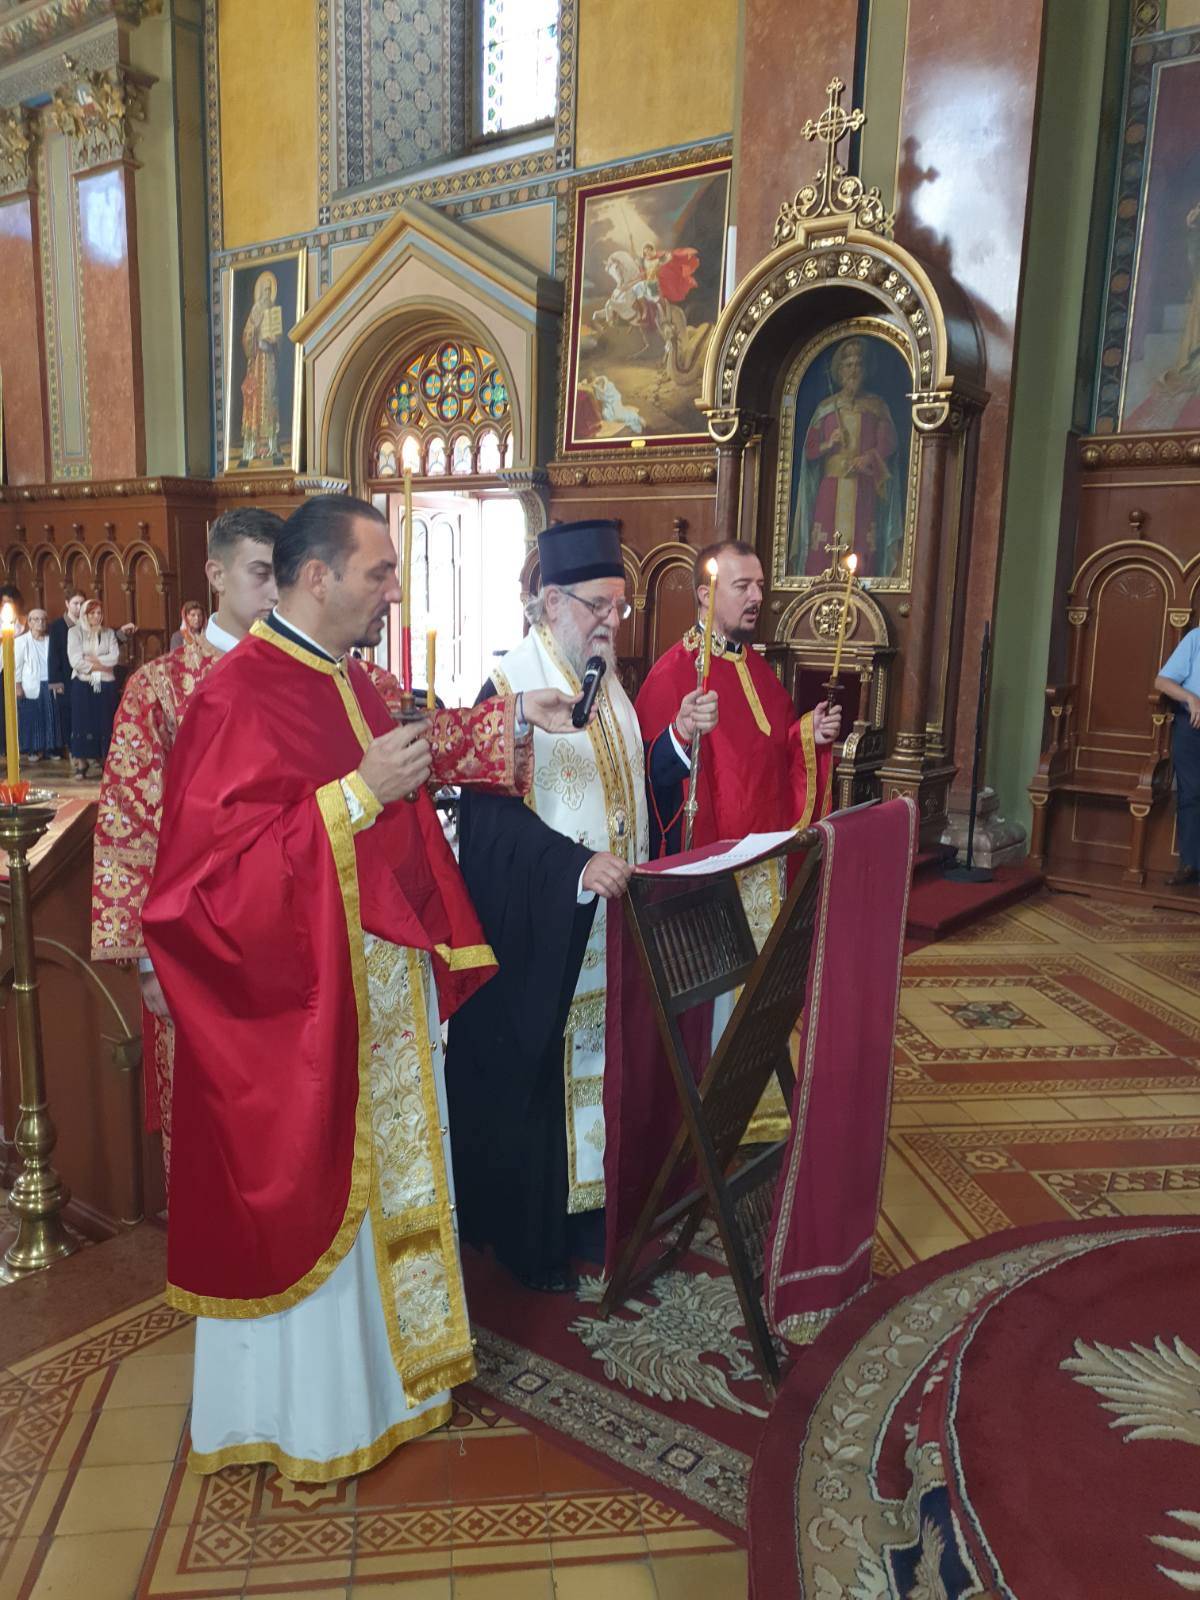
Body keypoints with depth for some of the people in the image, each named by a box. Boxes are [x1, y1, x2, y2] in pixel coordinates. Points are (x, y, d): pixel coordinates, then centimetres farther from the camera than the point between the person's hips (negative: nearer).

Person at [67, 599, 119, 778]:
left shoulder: (108, 633, 11)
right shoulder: (75, 632, 3)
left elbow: (115, 657, -2)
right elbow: (75, 661, -8)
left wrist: (94, 660, -11)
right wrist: (101, 666, -8)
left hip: (106, 684, 2)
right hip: (83, 684, -2)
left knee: (105, 723, 2)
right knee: (83, 722, -4)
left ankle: (102, 759, 8)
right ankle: (82, 763, -3)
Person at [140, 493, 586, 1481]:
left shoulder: (346, 680, 6)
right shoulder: (238, 699, -22)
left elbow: (416, 760, 25)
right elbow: (217, 870, -26)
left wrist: (510, 721, 16)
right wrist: (356, 795, -29)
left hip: (384, 984, 9)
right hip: (302, 1003, -9)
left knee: (385, 1172, 22)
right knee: (309, 1194, 9)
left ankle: (382, 1354, 44)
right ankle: (300, 1408, 33)